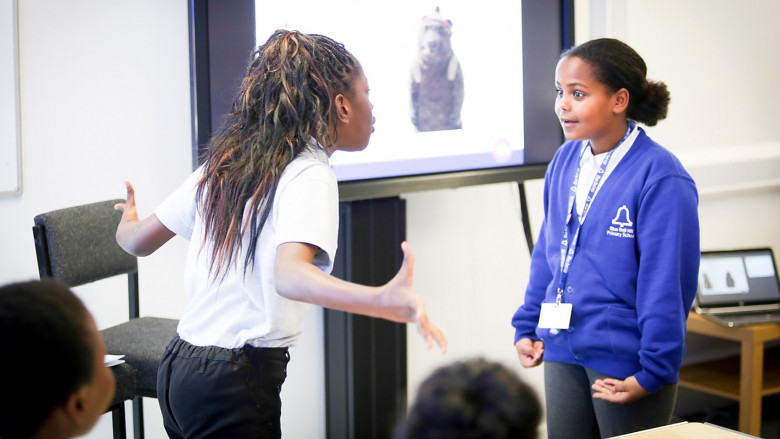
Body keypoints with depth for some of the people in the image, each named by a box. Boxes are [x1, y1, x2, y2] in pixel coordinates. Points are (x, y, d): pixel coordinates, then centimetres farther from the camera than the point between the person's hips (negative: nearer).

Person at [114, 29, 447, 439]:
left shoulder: (225, 162, 9)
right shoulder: (309, 175, -13)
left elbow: (140, 240, 14)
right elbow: (289, 274, -31)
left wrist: (126, 223, 38)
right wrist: (383, 301, -49)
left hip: (179, 365, 8)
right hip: (235, 386, -8)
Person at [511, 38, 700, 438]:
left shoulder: (660, 178, -16)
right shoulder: (565, 161, 5)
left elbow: (667, 286, -16)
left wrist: (652, 373, -15)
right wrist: (526, 327, 12)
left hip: (624, 360, -6)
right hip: (563, 352, 6)